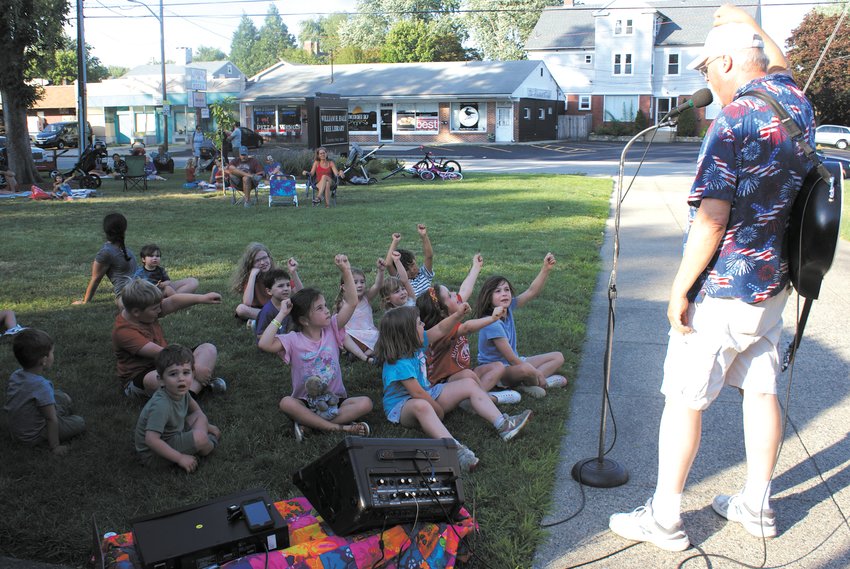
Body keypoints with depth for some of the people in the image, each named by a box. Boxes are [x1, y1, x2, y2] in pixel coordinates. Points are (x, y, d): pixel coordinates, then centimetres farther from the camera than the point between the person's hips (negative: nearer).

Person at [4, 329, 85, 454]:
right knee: (79, 423, -1)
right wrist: (55, 446, -15)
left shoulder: (15, 375, -8)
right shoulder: (42, 386, -32)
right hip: (32, 437, -8)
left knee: (62, 396, 14)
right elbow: (51, 420, -25)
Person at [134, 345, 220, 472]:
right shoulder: (161, 405, -35)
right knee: (200, 437, -21)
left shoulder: (180, 391, -8)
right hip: (152, 454, -9)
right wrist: (180, 458, -34)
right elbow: (151, 440, -40)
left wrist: (206, 424, 18)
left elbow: (190, 403, 18)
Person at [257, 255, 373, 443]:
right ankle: (340, 427, -32)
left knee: (365, 403, -25)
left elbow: (351, 302, -9)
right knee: (286, 403, -34)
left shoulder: (332, 329, 1)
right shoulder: (293, 339, -7)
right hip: (306, 402, -2)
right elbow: (264, 344, -25)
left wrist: (346, 271, -19)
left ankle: (309, 423, -26)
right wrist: (281, 315, -18)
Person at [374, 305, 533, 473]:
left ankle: (503, 425, -12)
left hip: (427, 393, 10)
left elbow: (440, 330, 10)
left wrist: (458, 315, -4)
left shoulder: (415, 343, 0)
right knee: (421, 405, -47)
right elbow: (417, 393, -27)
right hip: (401, 407, -10)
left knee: (469, 384, 1)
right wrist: (439, 410, -16)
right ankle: (455, 450, -64)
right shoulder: (399, 363, -27)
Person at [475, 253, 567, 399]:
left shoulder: (508, 308, -4)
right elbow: (512, 359, -24)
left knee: (558, 357, 9)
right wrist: (537, 373, -18)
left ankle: (525, 384, -10)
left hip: (513, 363, 9)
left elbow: (532, 292, -7)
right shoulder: (492, 324, -25)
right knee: (525, 369, -42)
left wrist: (545, 269, -22)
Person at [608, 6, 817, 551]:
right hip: (773, 283, 9)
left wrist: (680, 290, -15)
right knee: (762, 391, 16)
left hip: (722, 291, -8)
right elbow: (780, 67, 30)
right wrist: (745, 20, 35)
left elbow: (711, 219, -22)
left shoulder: (734, 119, -19)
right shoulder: (797, 102, 4)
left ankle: (665, 517, 12)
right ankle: (757, 506, 29)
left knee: (684, 400, 1)